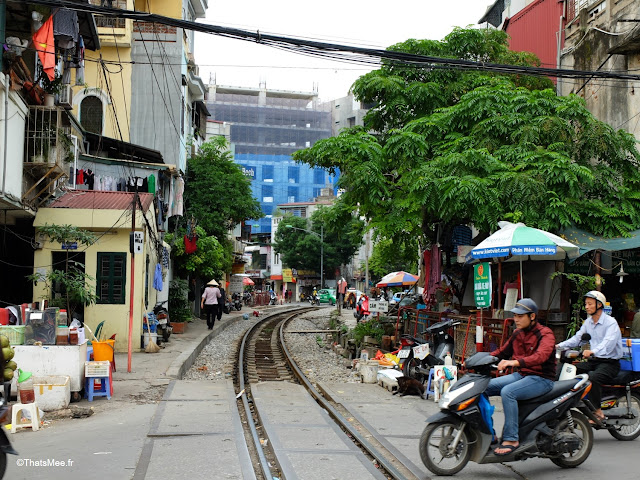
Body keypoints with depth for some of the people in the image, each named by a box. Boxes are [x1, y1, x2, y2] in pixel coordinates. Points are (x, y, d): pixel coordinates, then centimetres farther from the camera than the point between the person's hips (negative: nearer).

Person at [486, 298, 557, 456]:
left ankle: (511, 439, -27)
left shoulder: (545, 334, -12)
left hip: (541, 379, -8)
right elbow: (502, 352, 21)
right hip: (521, 375, 8)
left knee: (507, 392, -32)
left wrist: (515, 362, -47)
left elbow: (541, 356, -31)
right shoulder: (518, 334, 12)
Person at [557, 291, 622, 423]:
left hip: (609, 362, -8)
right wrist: (558, 346, -5)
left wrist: (592, 351, -49)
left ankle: (598, 412, -22)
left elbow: (608, 343, -30)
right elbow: (577, 338, 11)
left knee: (593, 377, -35)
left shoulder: (611, 322, -13)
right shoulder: (588, 322, 13)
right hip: (593, 361, 8)